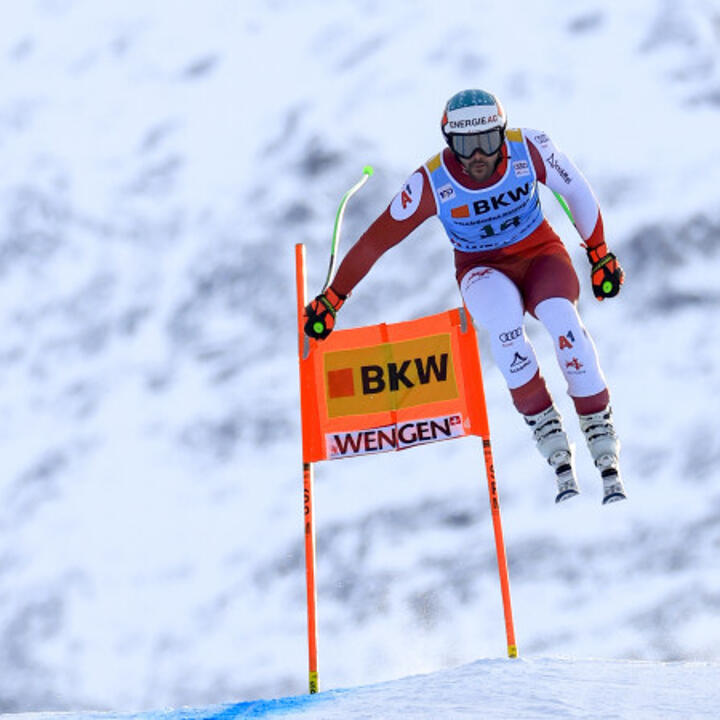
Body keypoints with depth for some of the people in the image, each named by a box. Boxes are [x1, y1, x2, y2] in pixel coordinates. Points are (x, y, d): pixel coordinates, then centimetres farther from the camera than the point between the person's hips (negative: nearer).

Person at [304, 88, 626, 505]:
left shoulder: (529, 149, -19)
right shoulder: (432, 183, -22)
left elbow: (576, 191, -1)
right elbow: (376, 240, -13)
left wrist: (600, 254, 6)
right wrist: (332, 299, -9)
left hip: (541, 253, 1)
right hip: (483, 269, -1)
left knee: (561, 316, -33)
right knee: (502, 316, -37)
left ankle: (601, 434, -20)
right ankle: (546, 428, -23)